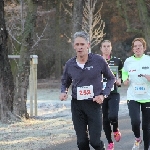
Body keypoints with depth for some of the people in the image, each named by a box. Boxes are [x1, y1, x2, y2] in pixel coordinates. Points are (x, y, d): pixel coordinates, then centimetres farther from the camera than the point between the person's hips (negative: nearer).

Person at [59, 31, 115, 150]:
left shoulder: (98, 60, -6)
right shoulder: (70, 64, 2)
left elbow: (111, 78, 7)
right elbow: (65, 82, 19)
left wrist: (103, 94, -6)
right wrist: (63, 92, -2)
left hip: (94, 104, -2)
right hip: (76, 105, 2)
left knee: (95, 140, -6)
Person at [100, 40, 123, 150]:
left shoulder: (117, 61, 3)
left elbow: (122, 75, 12)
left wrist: (119, 81, -7)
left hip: (113, 93, -2)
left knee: (113, 116, -22)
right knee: (105, 120, 5)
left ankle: (116, 130, 11)